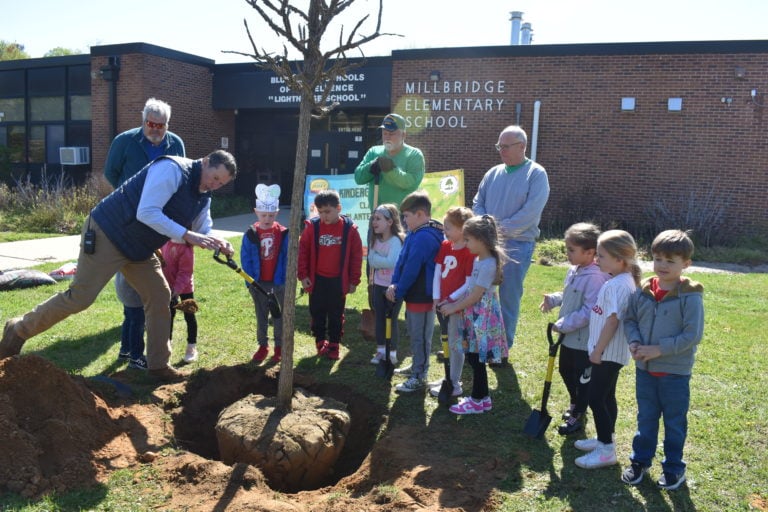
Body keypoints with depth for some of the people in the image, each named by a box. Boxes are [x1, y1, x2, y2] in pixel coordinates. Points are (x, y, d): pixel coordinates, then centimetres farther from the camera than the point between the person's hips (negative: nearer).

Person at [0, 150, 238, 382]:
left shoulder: (203, 198, 6)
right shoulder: (171, 169, -22)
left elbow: (203, 231, 11)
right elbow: (146, 213, -30)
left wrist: (218, 243, -12)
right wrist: (187, 235, -33)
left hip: (139, 249, 9)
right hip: (107, 234, -9)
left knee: (159, 296, 3)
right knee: (80, 298, -6)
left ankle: (158, 365, 11)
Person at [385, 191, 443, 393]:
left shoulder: (423, 237, -24)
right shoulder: (415, 234, 8)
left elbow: (411, 270, -22)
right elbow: (401, 260, 7)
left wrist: (398, 293, -12)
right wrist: (394, 284, -5)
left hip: (422, 296, -10)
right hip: (414, 295, 10)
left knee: (420, 336, 2)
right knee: (415, 333, 23)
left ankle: (419, 377, 13)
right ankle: (418, 367, 39)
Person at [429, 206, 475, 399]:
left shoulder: (469, 253, -17)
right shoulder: (444, 246, 5)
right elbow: (437, 272, 4)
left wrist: (450, 300, -17)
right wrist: (436, 298, -4)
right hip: (442, 302, 7)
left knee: (455, 344, 3)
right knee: (446, 342, 18)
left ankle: (455, 384, 15)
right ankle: (449, 377, 33)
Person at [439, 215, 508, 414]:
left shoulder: (488, 264, -21)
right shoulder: (478, 259, 8)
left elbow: (475, 296, -19)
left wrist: (454, 307, -10)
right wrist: (454, 303, 6)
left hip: (482, 317, -9)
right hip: (473, 316, 9)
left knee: (476, 359, 2)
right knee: (473, 357, 15)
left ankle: (478, 401, 16)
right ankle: (482, 397, 27)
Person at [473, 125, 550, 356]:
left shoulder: (536, 174, -6)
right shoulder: (493, 173, 10)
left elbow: (530, 212, -16)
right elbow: (477, 203, 11)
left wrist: (500, 228, -16)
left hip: (517, 245, -5)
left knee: (508, 298, 3)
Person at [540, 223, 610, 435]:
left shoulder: (595, 278, -26)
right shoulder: (574, 271, 3)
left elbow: (589, 312, -29)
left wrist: (563, 325, -25)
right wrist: (553, 299, 1)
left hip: (584, 340, -9)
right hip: (569, 336, 9)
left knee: (583, 378, 9)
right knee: (565, 370, 24)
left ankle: (577, 416, 26)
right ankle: (575, 403, 47)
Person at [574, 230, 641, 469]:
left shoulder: (618, 285, -23)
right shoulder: (620, 281, 8)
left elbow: (612, 322, -25)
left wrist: (598, 350, -18)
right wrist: (598, 349, 17)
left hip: (608, 353, -10)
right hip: (610, 352, 10)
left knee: (596, 399, -3)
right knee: (606, 397, 19)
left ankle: (606, 451, 6)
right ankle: (605, 439, 33)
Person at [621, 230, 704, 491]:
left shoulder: (690, 296, -16)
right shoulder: (642, 291, -3)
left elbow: (693, 335, -17)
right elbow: (630, 319, 7)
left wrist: (659, 349, -21)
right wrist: (634, 342, -11)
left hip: (675, 372, -4)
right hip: (644, 369, 4)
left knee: (674, 422, 14)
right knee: (645, 418, 19)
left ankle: (674, 467, 32)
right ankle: (640, 460, 35)